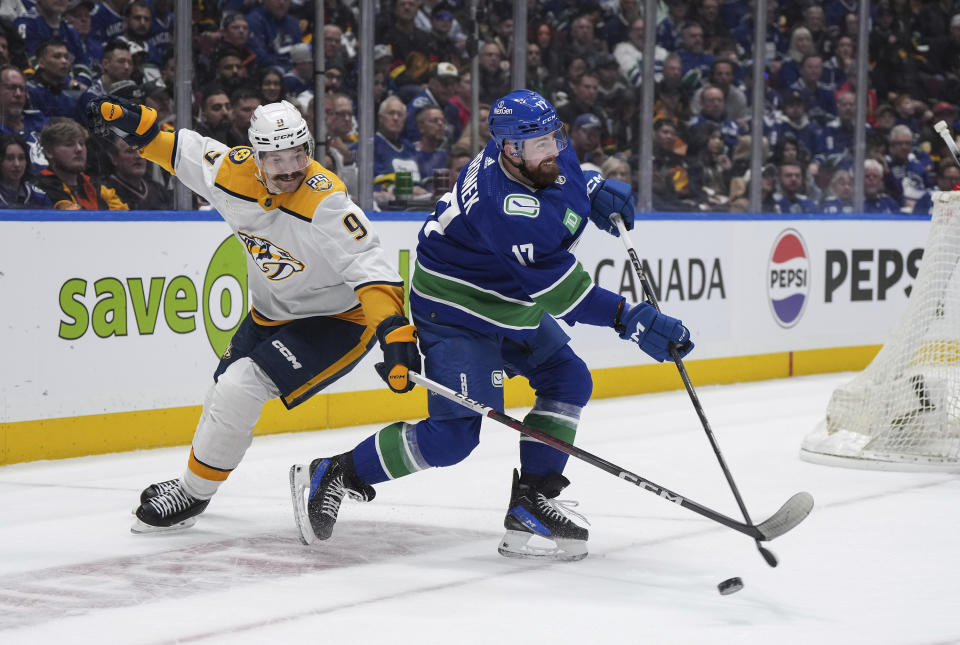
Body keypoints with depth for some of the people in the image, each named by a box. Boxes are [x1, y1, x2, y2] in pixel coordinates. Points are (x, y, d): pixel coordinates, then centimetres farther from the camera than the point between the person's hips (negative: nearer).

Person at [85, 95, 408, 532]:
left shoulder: (325, 203, -32)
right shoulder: (235, 173, -14)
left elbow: (368, 265, -36)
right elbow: (186, 152, 6)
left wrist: (392, 329, -47)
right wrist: (135, 123, -2)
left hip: (335, 320, -7)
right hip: (271, 313, 7)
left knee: (241, 388, -19)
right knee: (226, 392, 19)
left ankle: (193, 494, 1)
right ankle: (195, 477, 49)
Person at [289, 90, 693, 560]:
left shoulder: (547, 153, -8)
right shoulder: (506, 208, -35)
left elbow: (563, 172, 20)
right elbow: (559, 291, -34)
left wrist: (597, 189, 1)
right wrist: (630, 320, -35)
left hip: (511, 304, 10)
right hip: (457, 313, -10)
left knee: (568, 381, 4)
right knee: (454, 434, -12)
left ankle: (530, 504, 7)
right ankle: (331, 476, 1)